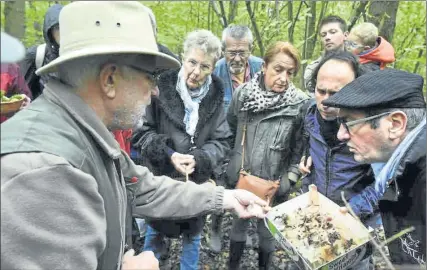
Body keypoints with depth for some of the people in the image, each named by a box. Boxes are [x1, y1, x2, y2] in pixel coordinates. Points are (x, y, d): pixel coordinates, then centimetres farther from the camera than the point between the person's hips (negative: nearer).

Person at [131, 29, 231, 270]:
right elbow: (142, 131, -9)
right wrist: (169, 155, -22)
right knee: (155, 231, 19)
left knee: (193, 234, 20)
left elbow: (222, 142, -5)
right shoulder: (161, 87, -15)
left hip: (198, 181, 2)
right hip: (160, 177, -2)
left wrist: (198, 159, -22)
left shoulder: (216, 96, -6)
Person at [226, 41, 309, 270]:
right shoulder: (242, 93, -10)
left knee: (267, 231, 18)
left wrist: (291, 177, -6)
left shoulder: (300, 103, -15)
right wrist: (232, 160, 10)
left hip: (275, 183, -1)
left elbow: (300, 146, -4)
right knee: (239, 224, 22)